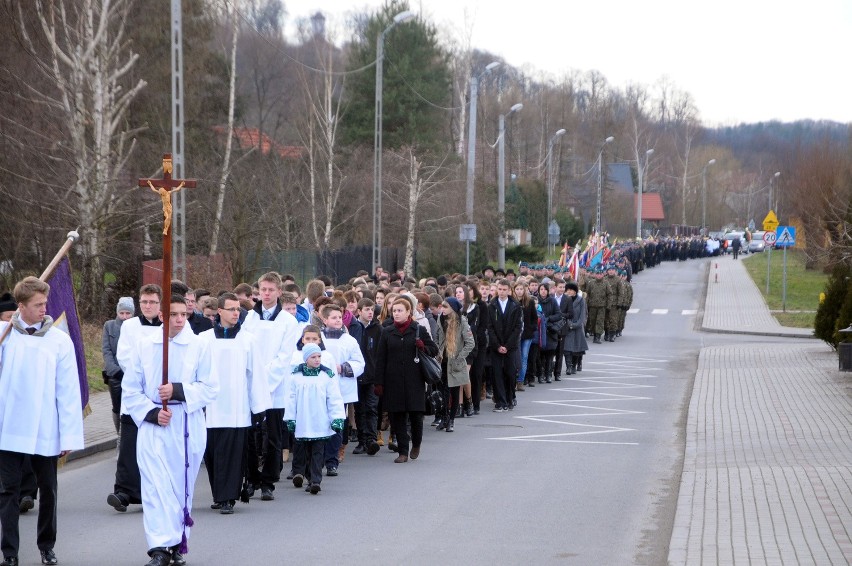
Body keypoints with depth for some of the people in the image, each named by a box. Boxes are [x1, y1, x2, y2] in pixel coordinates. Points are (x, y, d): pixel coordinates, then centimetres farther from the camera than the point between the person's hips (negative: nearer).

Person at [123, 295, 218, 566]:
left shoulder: (199, 346, 0)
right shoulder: (145, 346, 4)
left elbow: (210, 388, -4)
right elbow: (131, 389, 6)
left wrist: (179, 391, -17)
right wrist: (152, 412, -9)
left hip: (187, 428, 0)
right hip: (152, 428, 0)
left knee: (182, 488, 8)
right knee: (156, 487, -10)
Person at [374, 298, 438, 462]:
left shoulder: (418, 330, 5)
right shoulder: (387, 332, 8)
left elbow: (434, 349, 11)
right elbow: (380, 359, 7)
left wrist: (423, 348, -12)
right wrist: (379, 382, 0)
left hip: (414, 380, -1)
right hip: (394, 380, 1)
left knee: (416, 414, -3)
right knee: (398, 416, 0)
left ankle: (416, 444, 23)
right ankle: (403, 451, 6)